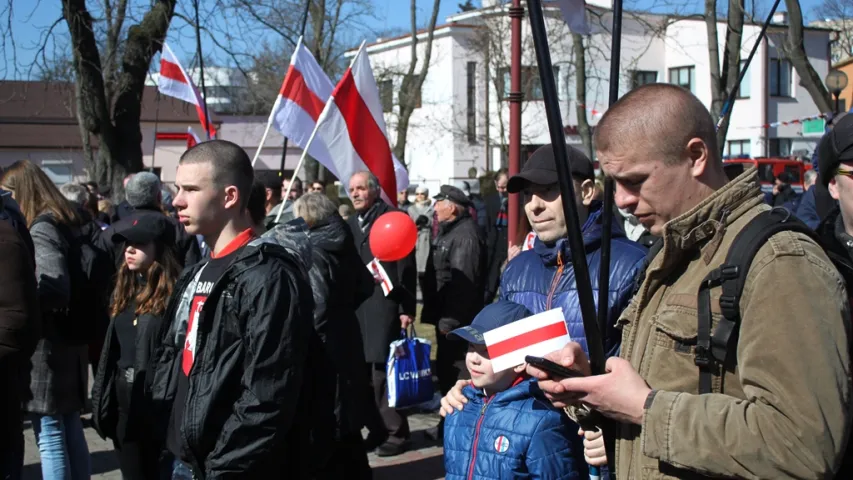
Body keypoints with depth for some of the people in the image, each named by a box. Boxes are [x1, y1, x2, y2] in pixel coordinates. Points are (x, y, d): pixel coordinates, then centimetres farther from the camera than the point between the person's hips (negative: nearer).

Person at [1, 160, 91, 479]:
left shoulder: (41, 231, -15)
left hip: (47, 348, -9)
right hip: (68, 341, 9)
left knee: (50, 436, -2)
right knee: (70, 430, 16)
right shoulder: (67, 225, 10)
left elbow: (54, 290, -26)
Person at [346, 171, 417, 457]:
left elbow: (406, 267, -8)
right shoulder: (349, 224, 16)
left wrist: (406, 309, -13)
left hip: (384, 307, -6)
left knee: (384, 371, -6)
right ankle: (377, 430, 19)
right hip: (355, 308, 6)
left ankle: (396, 433, 4)